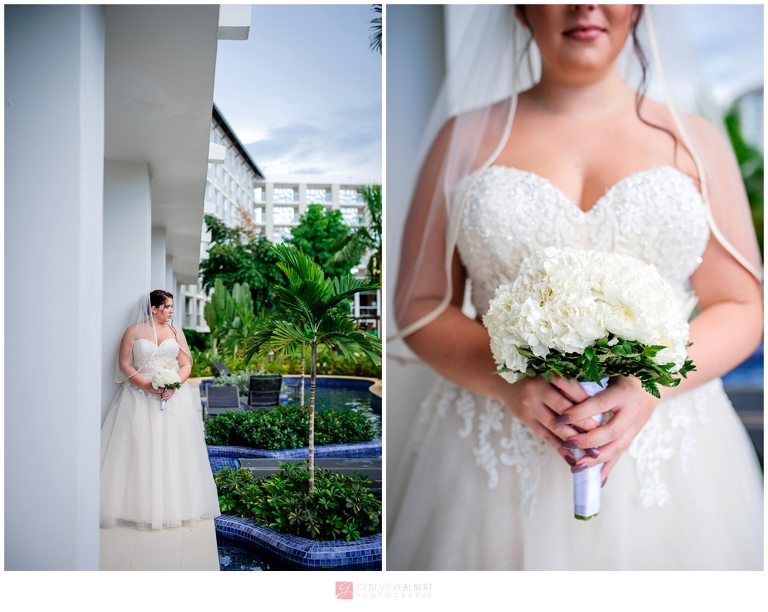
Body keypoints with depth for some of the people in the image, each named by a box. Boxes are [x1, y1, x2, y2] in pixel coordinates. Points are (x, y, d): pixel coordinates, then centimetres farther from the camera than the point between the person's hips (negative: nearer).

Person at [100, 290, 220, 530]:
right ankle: (141, 506, 1)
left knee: (173, 448, 0)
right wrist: (147, 385, -16)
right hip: (140, 396, -2)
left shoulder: (176, 332, 10)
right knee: (141, 449, -6)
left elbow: (186, 364, 7)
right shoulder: (134, 331, 2)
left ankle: (175, 505, 7)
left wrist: (174, 385, -13)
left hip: (174, 396, 2)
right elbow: (124, 365, -2)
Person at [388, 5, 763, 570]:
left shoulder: (695, 139, 5)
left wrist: (649, 386, -13)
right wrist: (509, 381, -16)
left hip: (661, 452, 1)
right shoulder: (467, 136, 2)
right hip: (495, 455, 0)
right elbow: (421, 304, 1)